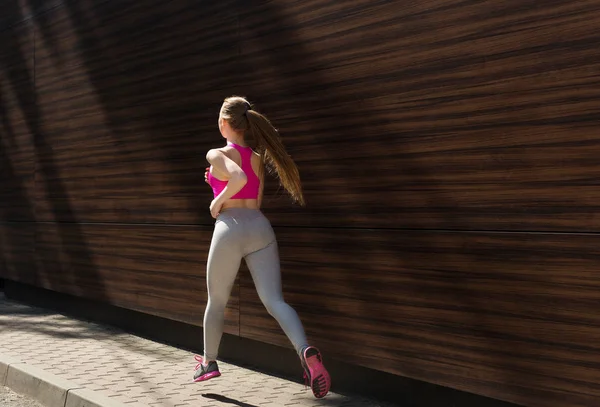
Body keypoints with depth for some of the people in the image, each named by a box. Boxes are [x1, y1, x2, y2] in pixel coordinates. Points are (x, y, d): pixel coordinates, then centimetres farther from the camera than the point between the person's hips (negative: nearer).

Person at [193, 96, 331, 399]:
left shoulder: (217, 154, -3)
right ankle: (306, 351, -32)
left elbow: (239, 178, -24)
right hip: (260, 228, 5)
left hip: (230, 229, -5)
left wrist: (218, 201, -9)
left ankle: (209, 363, 33)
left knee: (216, 301, 16)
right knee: (274, 301, -6)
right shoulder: (258, 156, 17)